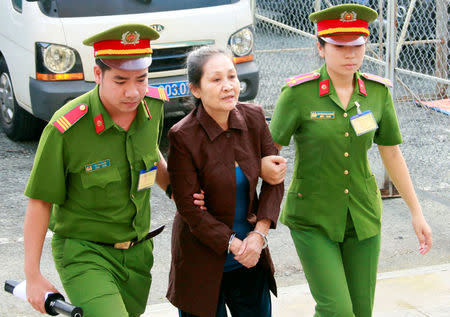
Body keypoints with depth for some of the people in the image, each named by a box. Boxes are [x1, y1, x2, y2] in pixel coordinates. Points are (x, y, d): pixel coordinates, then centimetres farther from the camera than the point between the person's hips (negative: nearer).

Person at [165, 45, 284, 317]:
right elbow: (189, 207, -15)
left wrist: (259, 233, -11)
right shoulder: (183, 137, -18)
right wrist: (233, 245, -17)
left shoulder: (254, 118, -5)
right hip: (203, 259, -4)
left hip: (252, 255, 4)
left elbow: (274, 179, 1)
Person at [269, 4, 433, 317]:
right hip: (313, 220, -4)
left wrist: (417, 213, 9)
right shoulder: (298, 93, -15)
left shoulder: (378, 92, -3)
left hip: (363, 216, 4)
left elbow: (391, 153, 7)